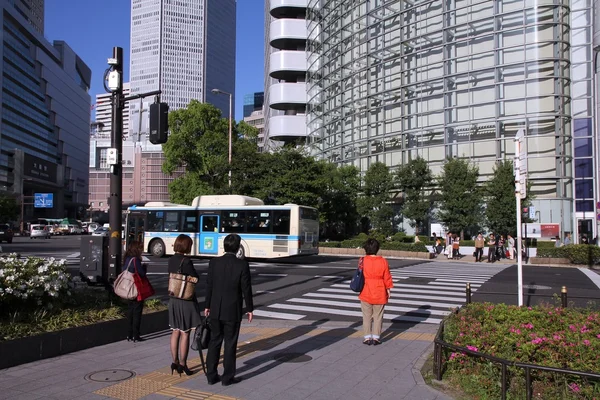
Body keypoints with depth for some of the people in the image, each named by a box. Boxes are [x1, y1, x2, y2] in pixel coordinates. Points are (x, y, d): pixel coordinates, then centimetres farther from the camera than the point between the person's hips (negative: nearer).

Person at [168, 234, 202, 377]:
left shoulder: (171, 260, 4)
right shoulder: (186, 261, -19)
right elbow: (196, 278, -11)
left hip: (174, 299, 7)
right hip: (186, 300, -7)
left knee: (175, 332, 13)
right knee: (185, 333, 3)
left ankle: (175, 362, 20)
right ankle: (182, 364, 10)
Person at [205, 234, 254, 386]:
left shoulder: (214, 262, -4)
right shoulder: (242, 265, -13)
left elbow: (209, 286, 1)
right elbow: (246, 289, -10)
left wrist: (207, 306, 12)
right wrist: (250, 309, 1)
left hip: (215, 309, 4)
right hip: (233, 310, -3)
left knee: (214, 341, 14)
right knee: (230, 343, 7)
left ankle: (211, 375, 20)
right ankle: (227, 377, 14)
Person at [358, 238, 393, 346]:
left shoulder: (363, 261, -9)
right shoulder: (383, 261, -6)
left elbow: (360, 275, -2)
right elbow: (387, 277, -2)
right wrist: (388, 289, 8)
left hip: (366, 293, 0)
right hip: (380, 294, 0)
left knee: (367, 316, 9)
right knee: (378, 316, 9)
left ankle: (367, 337, 10)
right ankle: (376, 337, 10)